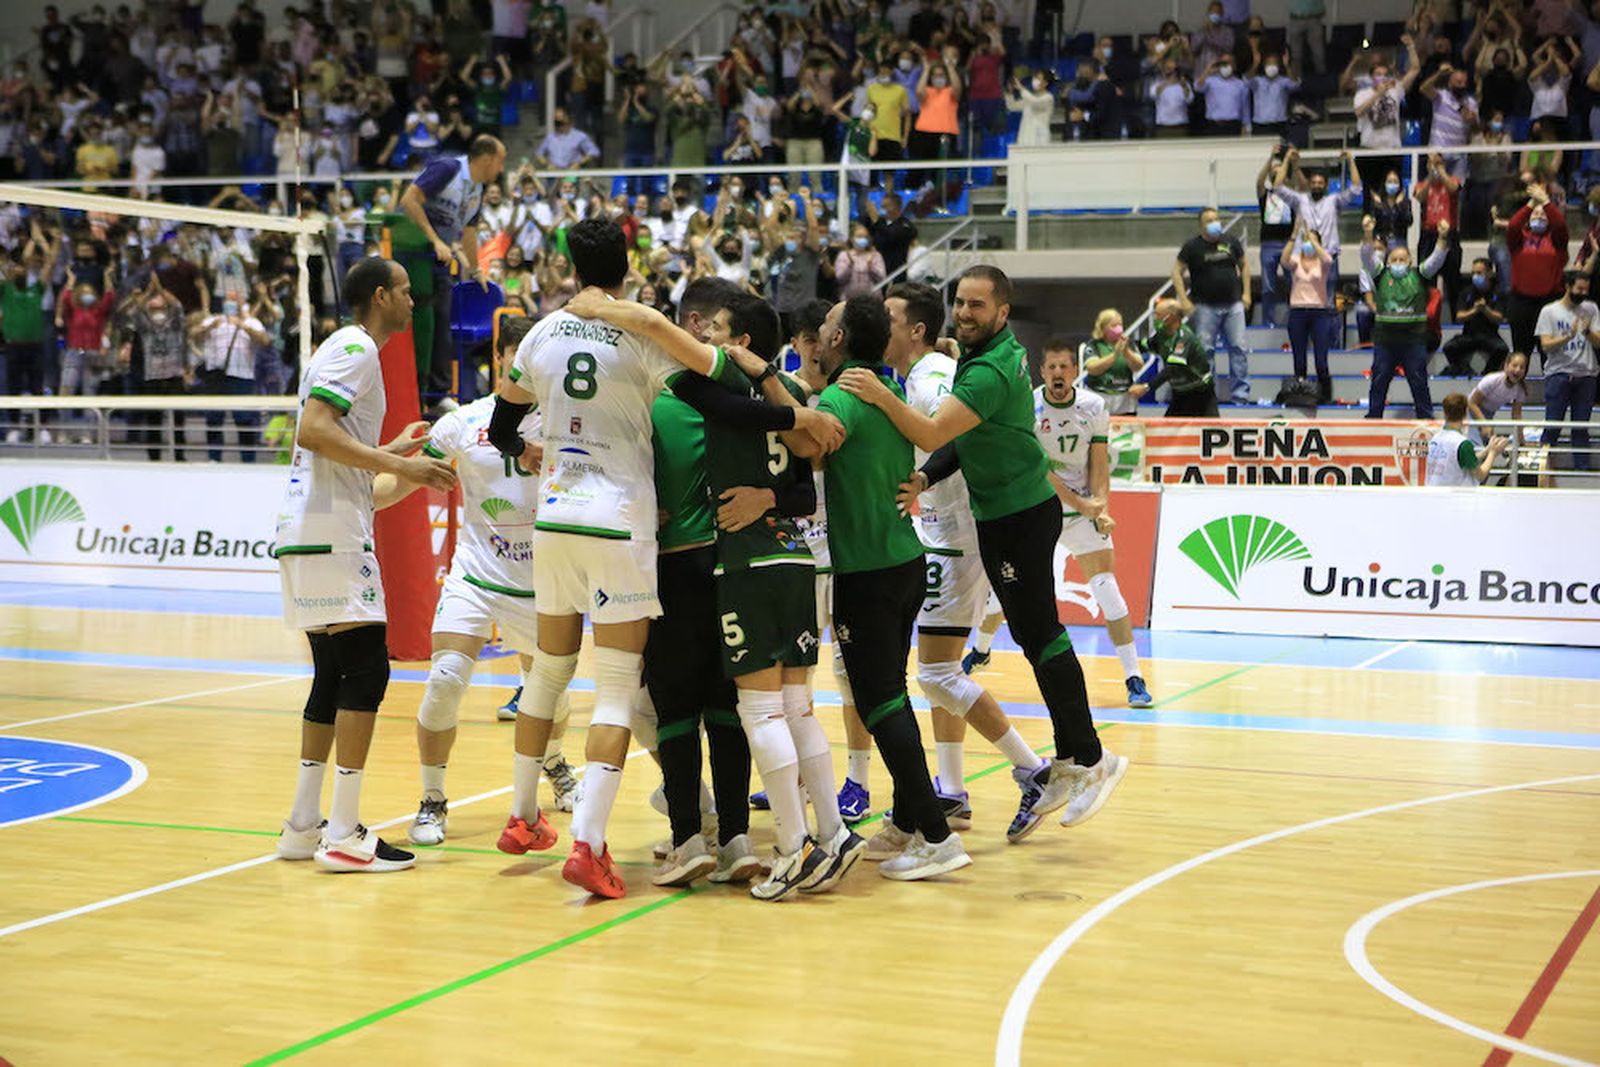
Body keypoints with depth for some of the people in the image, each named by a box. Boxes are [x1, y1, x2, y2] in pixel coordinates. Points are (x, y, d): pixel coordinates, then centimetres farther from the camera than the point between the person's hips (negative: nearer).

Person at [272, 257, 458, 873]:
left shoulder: (350, 351, 23)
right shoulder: (355, 349, -7)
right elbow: (312, 430, -21)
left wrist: (390, 455, 31)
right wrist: (398, 467, -20)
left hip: (312, 534, 11)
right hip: (329, 534, -11)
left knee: (333, 677, 12)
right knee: (365, 670, -10)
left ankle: (303, 826, 15)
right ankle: (343, 835, -11)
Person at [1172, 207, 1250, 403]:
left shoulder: (1231, 242, 7)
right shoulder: (1192, 246, -2)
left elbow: (1243, 266, 18)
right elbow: (1177, 271, -1)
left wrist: (1246, 293, 9)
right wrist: (1184, 299, -10)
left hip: (1233, 305, 3)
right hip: (1205, 307, -2)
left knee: (1238, 348, 0)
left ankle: (1241, 393, 6)